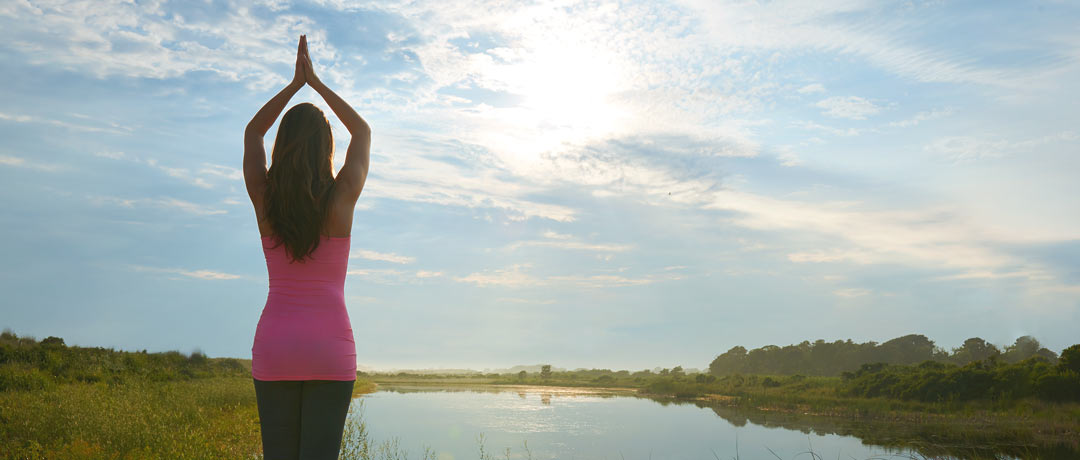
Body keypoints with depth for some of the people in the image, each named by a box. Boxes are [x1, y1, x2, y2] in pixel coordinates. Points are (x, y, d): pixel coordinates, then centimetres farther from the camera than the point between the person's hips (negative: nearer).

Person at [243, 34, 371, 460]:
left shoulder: (264, 199, 0)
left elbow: (252, 133, 20)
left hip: (273, 347, 2)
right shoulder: (342, 197, -5)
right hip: (330, 347, -2)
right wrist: (316, 82, 18)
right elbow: (362, 131, 14)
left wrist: (295, 83, 19)